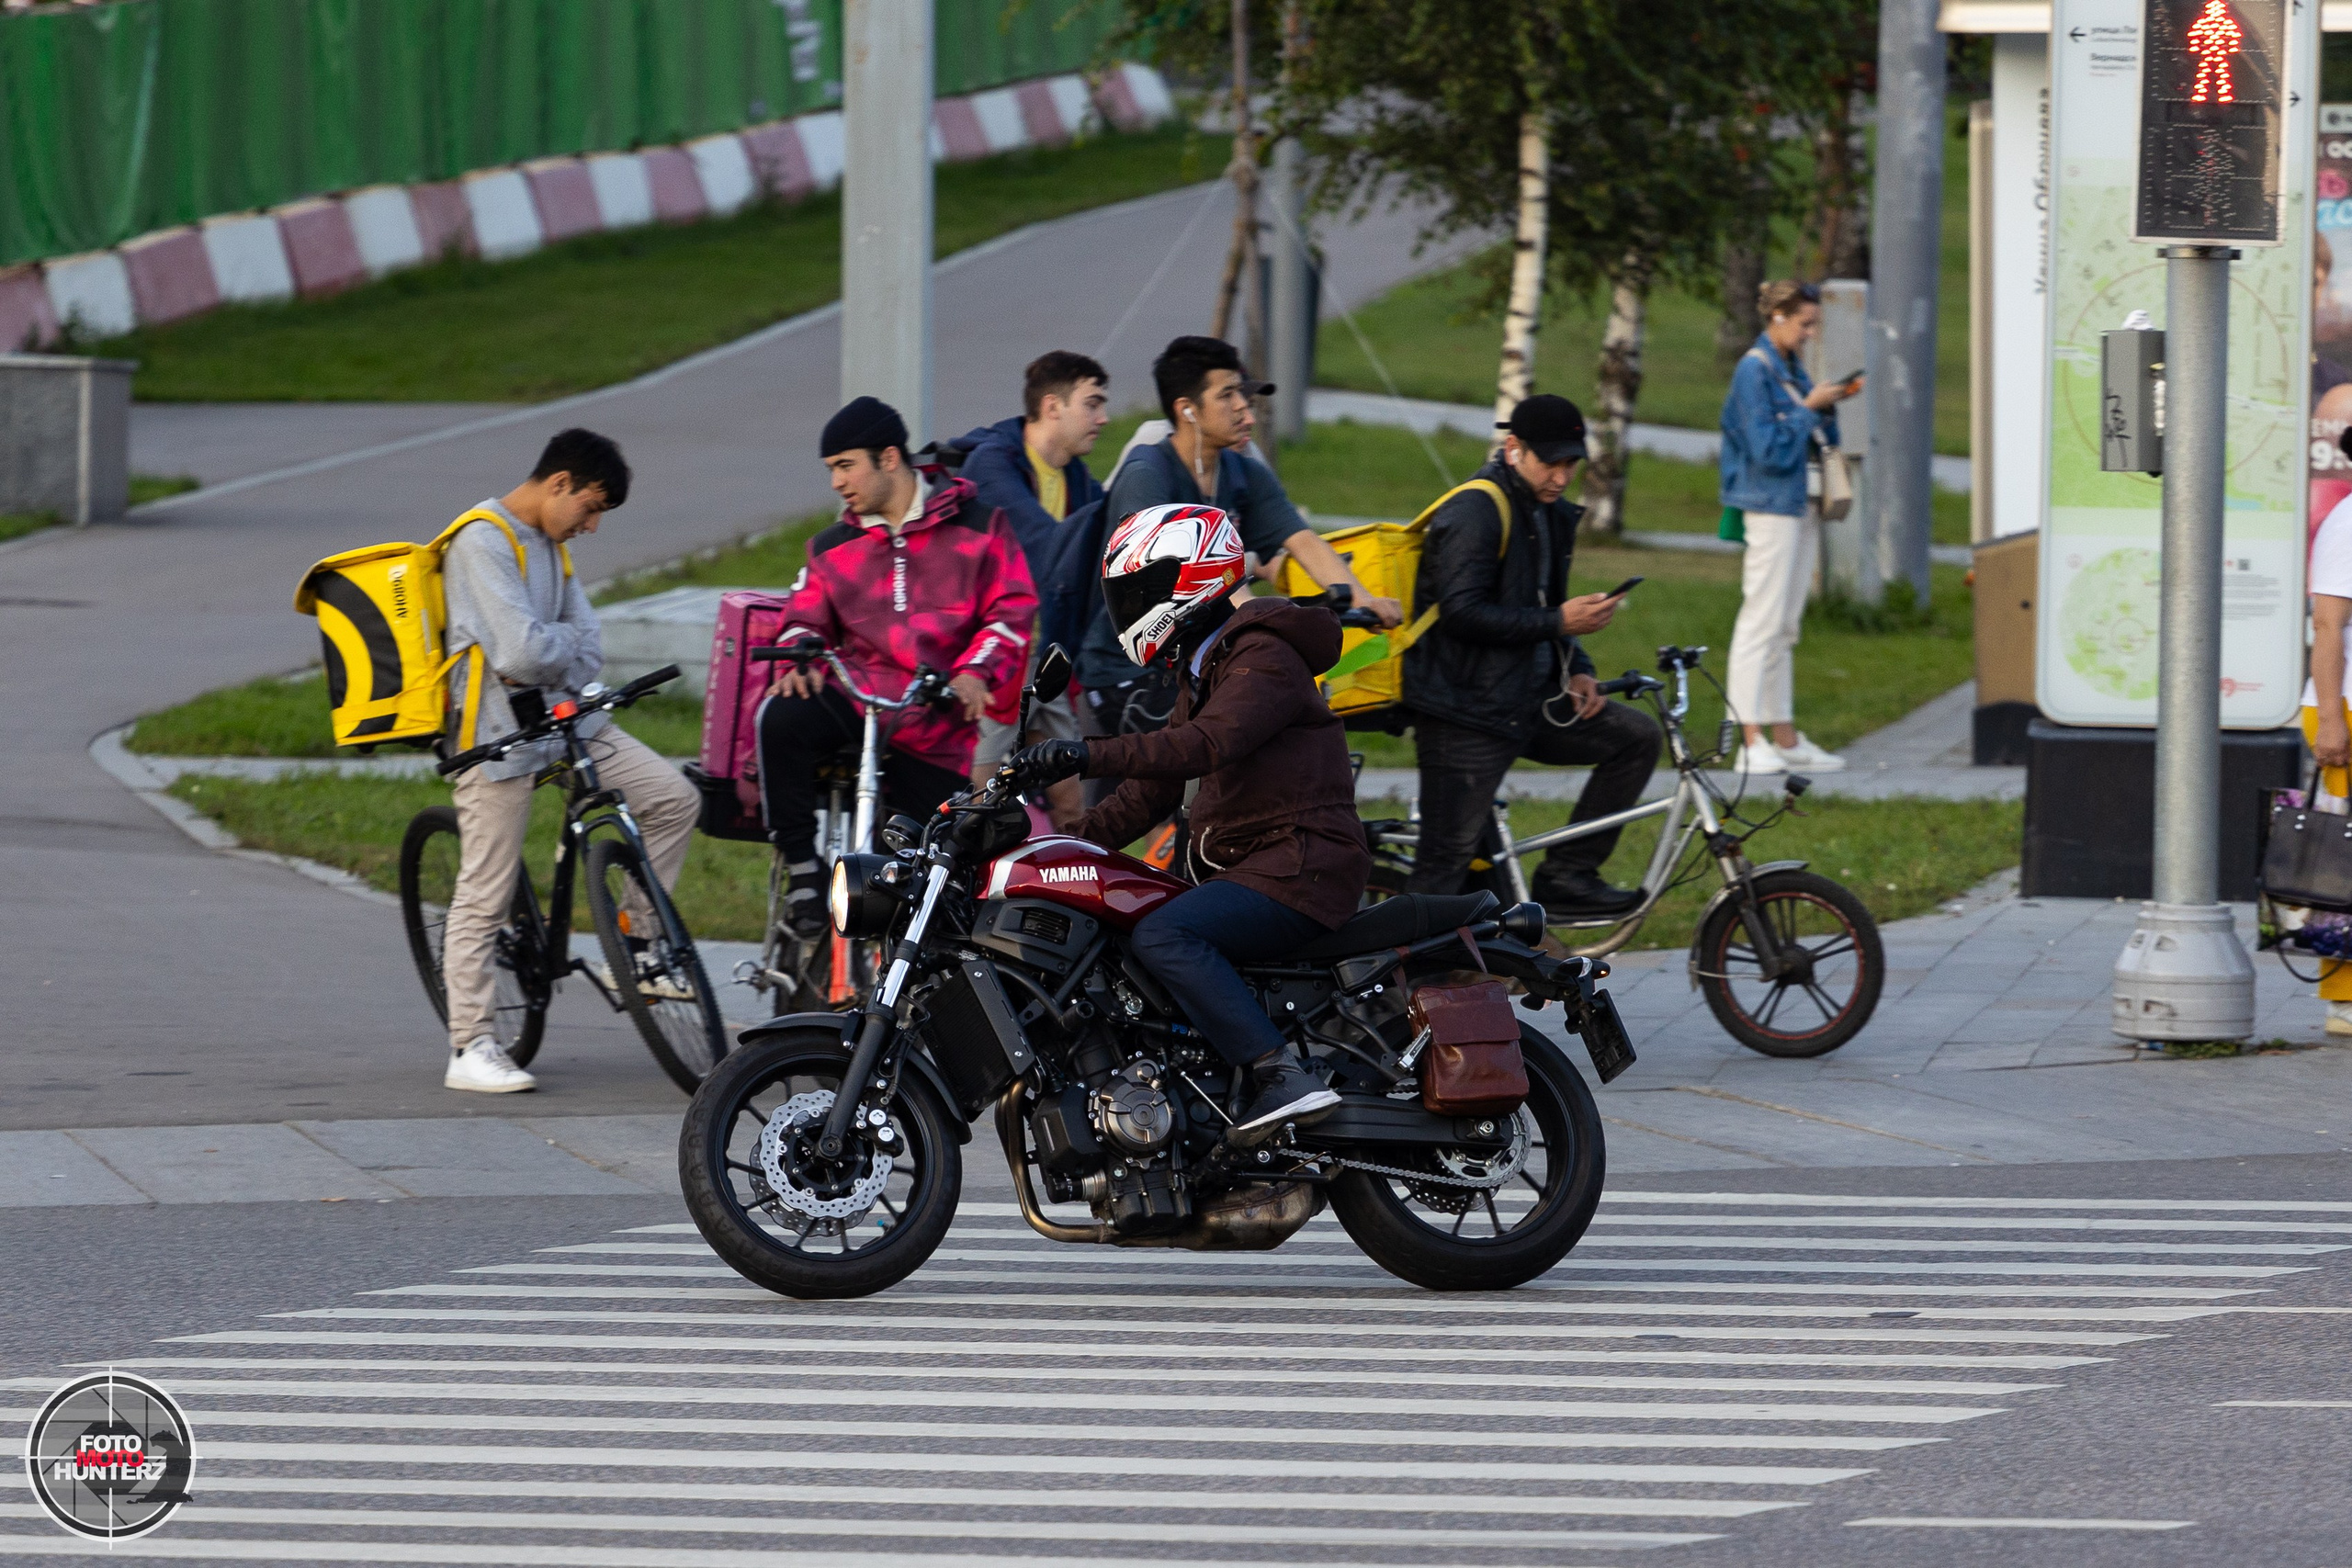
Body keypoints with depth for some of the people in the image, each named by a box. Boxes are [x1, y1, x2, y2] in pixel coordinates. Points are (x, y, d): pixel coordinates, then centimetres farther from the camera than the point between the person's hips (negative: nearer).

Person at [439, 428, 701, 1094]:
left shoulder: (550, 544, 13)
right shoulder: (483, 543, -16)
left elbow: (587, 648, 6)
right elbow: (522, 650, -25)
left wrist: (550, 657, -14)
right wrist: (568, 647, -5)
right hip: (499, 732, -8)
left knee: (674, 798, -3)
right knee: (485, 894, -4)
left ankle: (635, 950, 9)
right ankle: (470, 1049, 2)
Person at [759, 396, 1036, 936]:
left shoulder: (976, 526, 7)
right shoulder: (834, 547, 20)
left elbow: (1013, 608, 1)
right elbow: (806, 618, 17)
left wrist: (975, 672, -16)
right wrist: (798, 663, -8)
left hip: (940, 728, -2)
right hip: (861, 690, 2)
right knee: (781, 719, -30)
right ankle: (802, 867, -21)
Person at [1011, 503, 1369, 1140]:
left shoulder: (1263, 658, -12)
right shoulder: (1198, 669, 21)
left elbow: (1208, 744, -30)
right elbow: (1153, 791, 25)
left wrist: (1089, 755, -36)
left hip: (1302, 865, -11)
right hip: (1247, 865, 11)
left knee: (1162, 936, -31)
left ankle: (1283, 1078, -38)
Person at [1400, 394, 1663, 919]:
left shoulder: (1551, 513, 15)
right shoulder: (1475, 512, -14)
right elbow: (1461, 614, -24)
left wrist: (1575, 671, 7)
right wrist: (1558, 623, -23)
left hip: (1528, 705, 9)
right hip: (1467, 715, -9)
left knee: (1637, 737, 1)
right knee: (1448, 859, -12)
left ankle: (1565, 877, 3)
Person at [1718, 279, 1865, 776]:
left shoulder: (1791, 369, 14)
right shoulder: (1755, 370, -11)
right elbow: (1768, 446, -17)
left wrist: (1828, 408, 2)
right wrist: (1810, 408, -13)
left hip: (1800, 506, 9)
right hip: (1770, 506, -9)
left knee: (1785, 627, 11)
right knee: (1761, 620, -9)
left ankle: (1785, 739, 15)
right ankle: (1751, 742, -9)